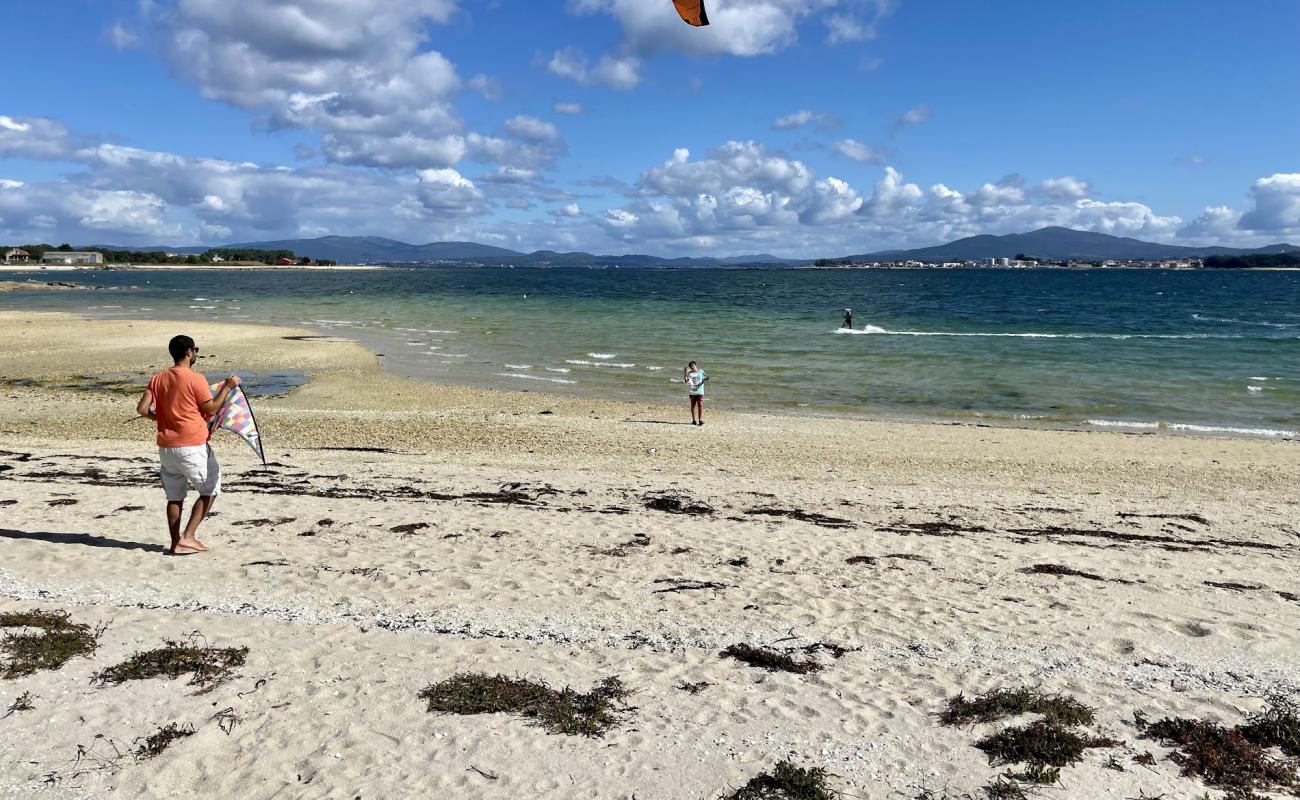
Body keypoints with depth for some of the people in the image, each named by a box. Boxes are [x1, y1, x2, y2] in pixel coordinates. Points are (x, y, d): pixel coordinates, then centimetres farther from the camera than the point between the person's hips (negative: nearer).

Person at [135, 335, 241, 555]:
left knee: (175, 497, 14)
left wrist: (160, 417, 18)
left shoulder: (158, 379, 6)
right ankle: (188, 536, 0)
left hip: (166, 447, 6)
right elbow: (211, 409, -8)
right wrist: (228, 387, 1)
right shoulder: (196, 379, -11)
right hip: (192, 446, -6)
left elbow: (142, 408, 0)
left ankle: (176, 543, 15)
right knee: (210, 491, 8)